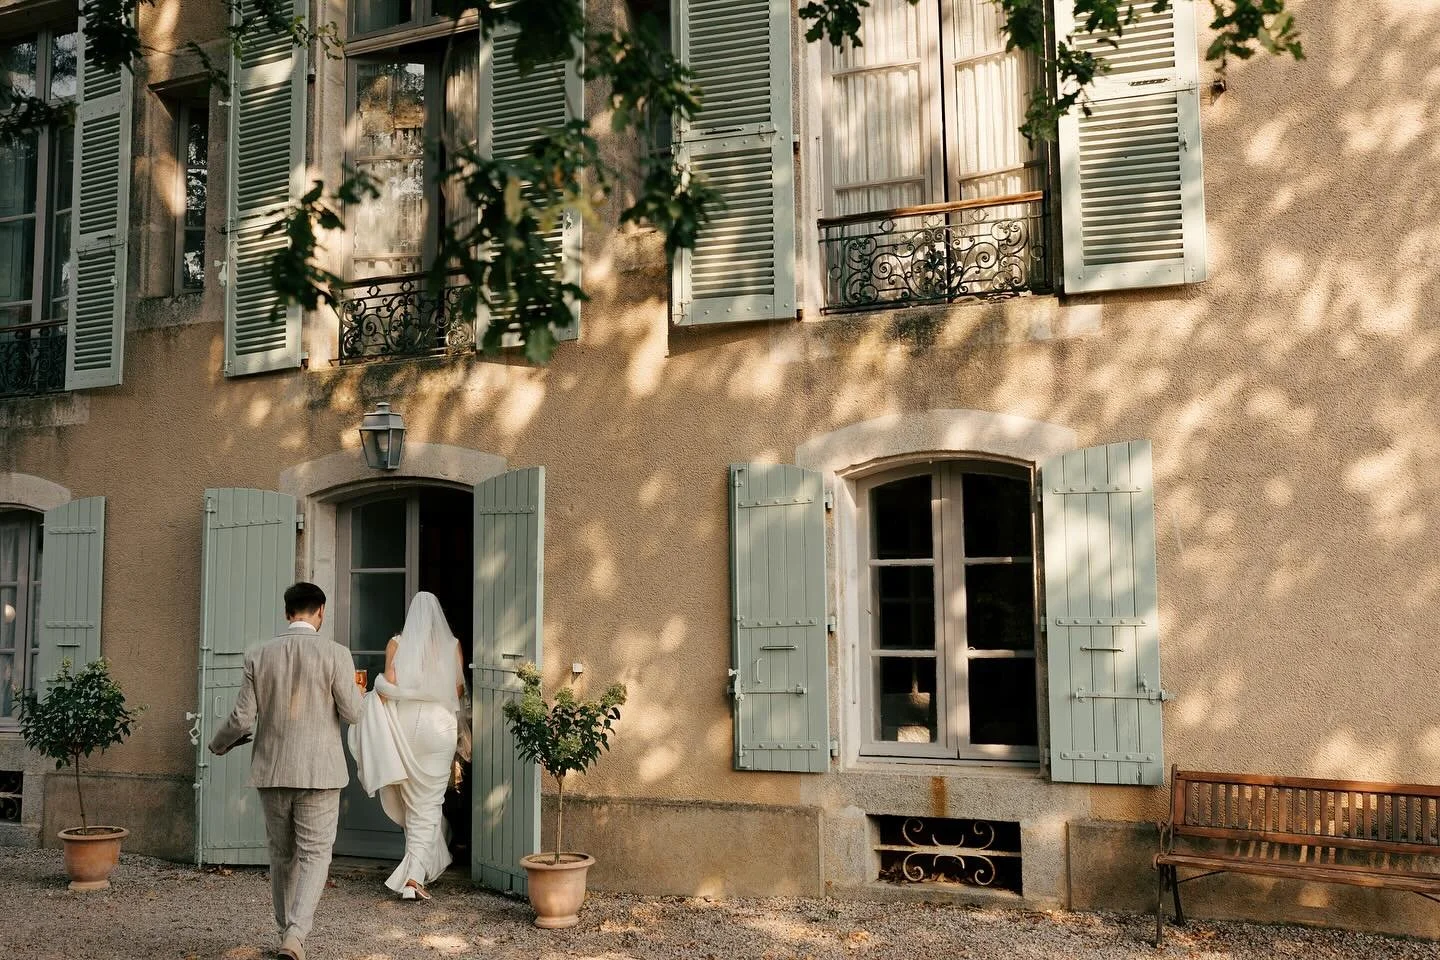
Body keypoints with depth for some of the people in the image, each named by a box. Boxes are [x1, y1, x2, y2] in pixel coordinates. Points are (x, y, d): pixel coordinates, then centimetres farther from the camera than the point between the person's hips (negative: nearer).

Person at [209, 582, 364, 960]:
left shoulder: (258, 656, -1)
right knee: (315, 855, 4)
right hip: (319, 772, -3)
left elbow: (242, 718, -1)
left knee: (282, 854, 17)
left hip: (271, 771, 3)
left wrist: (218, 745, 19)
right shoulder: (335, 654, -9)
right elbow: (351, 713, -7)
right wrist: (356, 691, 15)